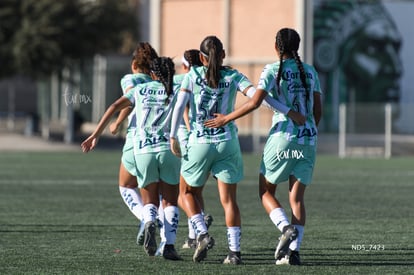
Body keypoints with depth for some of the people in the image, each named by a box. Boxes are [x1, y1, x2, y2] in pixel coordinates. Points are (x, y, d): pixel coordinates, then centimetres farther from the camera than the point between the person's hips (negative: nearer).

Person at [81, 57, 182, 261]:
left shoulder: (140, 89, 12)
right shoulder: (176, 92, 9)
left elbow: (114, 107, 4)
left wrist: (96, 135, 4)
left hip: (143, 151, 1)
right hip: (168, 150, -1)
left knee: (150, 201, 14)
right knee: (170, 201, 10)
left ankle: (149, 223, -20)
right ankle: (169, 246, -5)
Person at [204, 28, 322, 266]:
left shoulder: (273, 70, -5)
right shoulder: (310, 72, 9)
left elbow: (255, 102, -14)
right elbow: (318, 110, 10)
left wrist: (227, 119, -4)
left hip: (282, 136, -4)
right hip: (308, 140, 4)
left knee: (266, 191, 9)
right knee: (297, 197, 5)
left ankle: (286, 228, -17)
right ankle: (294, 250, -7)